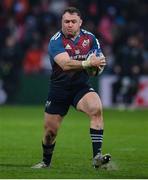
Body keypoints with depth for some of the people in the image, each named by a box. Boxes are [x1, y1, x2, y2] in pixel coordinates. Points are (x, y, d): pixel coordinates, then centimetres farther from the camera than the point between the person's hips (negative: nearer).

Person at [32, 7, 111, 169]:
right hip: (59, 88, -1)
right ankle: (46, 162, 33)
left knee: (96, 108, -29)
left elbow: (100, 61, 9)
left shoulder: (90, 38, -1)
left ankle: (97, 157, -31)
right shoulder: (56, 41, -13)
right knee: (50, 131, 4)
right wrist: (87, 63, -40)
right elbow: (65, 64, -29)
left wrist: (97, 65, -15)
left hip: (81, 87, 1)